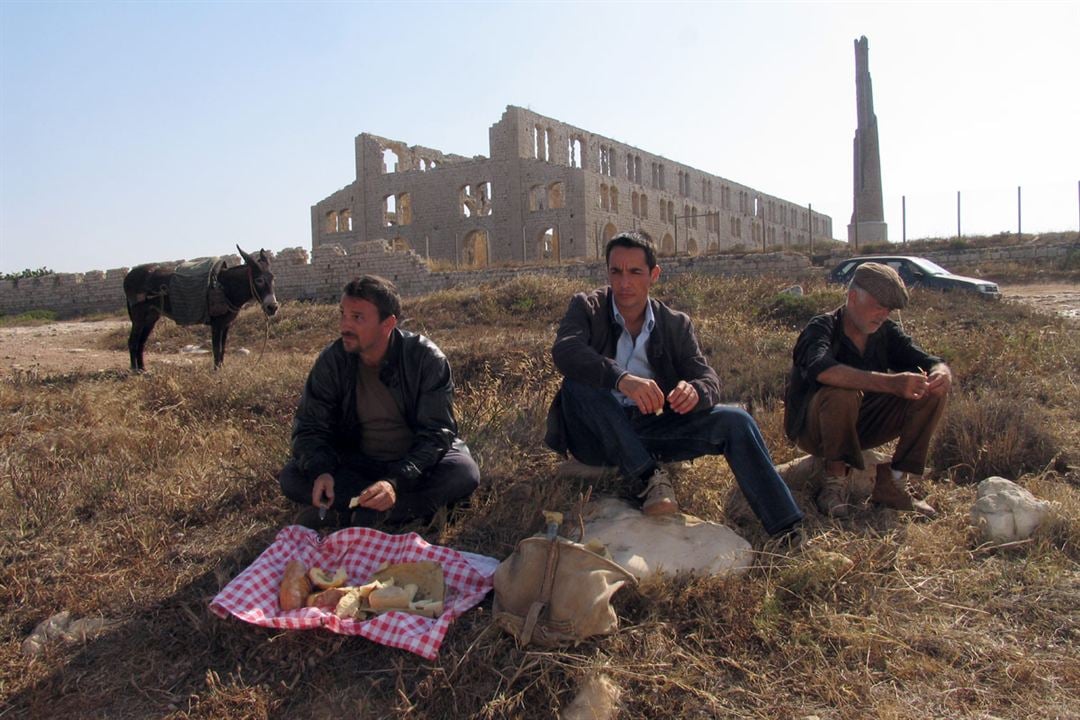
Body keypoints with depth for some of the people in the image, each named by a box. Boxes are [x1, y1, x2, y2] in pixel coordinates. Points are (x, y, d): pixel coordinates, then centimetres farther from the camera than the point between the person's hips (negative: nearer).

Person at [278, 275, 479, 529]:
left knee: (464, 473, -31)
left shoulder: (426, 358, -18)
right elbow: (309, 428, -7)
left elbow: (437, 432, -21)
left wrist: (396, 482, -36)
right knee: (291, 477, -20)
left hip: (416, 465, -2)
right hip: (356, 464, 3)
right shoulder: (332, 361, -10)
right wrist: (320, 471, -29)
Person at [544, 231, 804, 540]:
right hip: (598, 435, -2)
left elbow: (710, 380, -3)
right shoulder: (587, 307, -2)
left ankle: (789, 533, -12)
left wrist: (695, 392, -30)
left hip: (652, 432, 2)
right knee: (578, 381, -31)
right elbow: (564, 350, -24)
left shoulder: (676, 324, 6)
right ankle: (647, 478, -28)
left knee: (735, 421, -16)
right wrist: (621, 379, -41)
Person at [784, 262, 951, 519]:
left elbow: (931, 363, -5)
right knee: (842, 394, -37)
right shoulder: (822, 329, -19)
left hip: (861, 426, 6)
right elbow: (823, 370, -42)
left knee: (932, 392, -10)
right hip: (812, 428, -6)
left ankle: (891, 482, -7)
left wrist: (942, 375, -30)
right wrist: (890, 383, -51)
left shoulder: (886, 332, -1)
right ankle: (836, 479, -18)